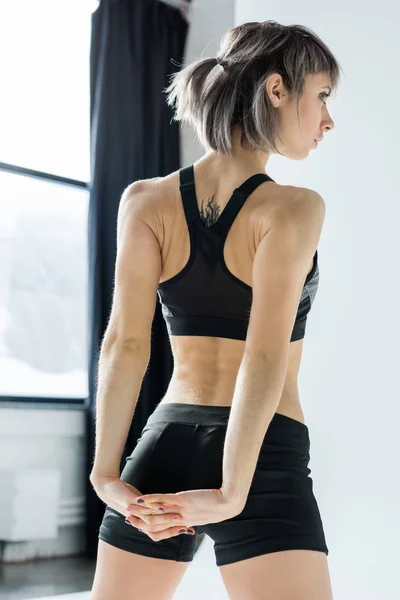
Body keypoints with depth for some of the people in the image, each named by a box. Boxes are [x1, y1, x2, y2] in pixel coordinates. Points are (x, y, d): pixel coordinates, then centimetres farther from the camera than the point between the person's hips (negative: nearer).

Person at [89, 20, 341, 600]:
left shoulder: (146, 201, 1)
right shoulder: (294, 208, -9)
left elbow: (125, 343, -5)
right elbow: (266, 358, -17)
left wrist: (106, 470, -6)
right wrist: (233, 493, -17)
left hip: (164, 445, 5)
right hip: (265, 462, -4)